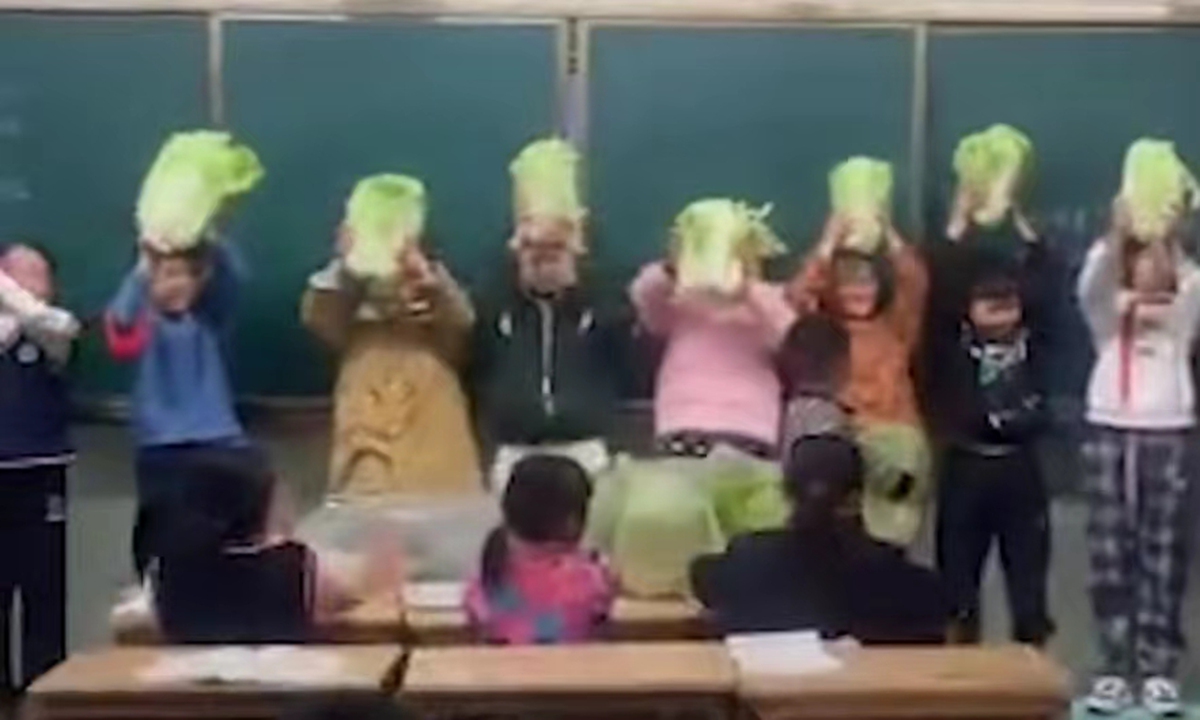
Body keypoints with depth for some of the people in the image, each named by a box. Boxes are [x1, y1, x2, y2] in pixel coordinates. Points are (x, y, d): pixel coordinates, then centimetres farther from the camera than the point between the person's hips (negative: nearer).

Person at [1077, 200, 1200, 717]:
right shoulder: (1107, 312, 9)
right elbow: (1091, 285, -14)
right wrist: (1117, 234, -31)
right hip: (1109, 432, 0)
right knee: (1110, 555, 0)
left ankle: (1158, 669, 5)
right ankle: (1114, 668, 6)